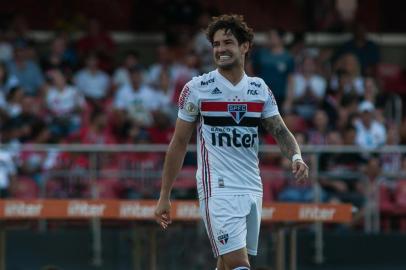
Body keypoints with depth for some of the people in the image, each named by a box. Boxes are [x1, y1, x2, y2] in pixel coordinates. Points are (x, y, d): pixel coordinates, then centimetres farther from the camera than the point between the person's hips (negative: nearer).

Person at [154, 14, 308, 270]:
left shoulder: (260, 89, 11)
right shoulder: (197, 88, -1)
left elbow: (280, 131, 5)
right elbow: (179, 144, 3)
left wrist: (296, 157, -18)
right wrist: (164, 196, 2)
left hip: (252, 190, 5)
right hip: (218, 190, -5)